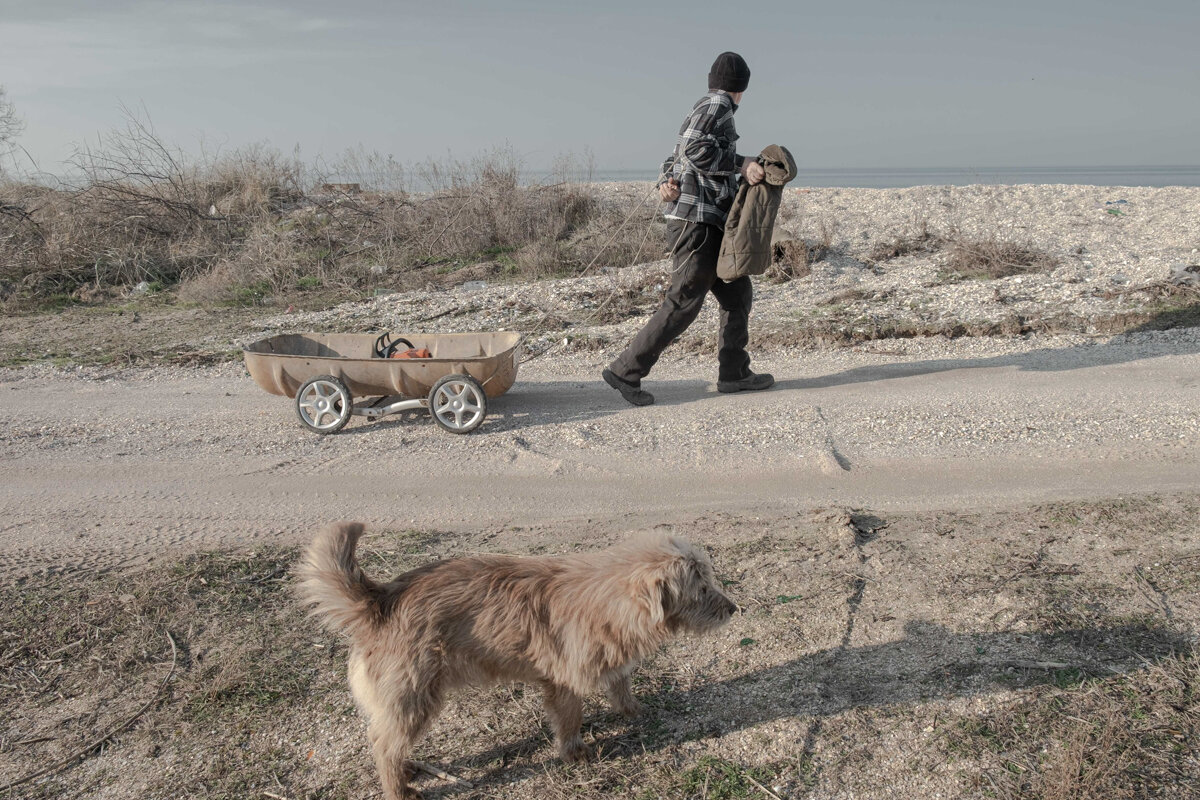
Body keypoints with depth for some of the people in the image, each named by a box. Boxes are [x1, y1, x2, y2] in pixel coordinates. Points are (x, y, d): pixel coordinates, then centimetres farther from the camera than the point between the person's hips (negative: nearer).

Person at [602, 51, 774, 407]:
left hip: (708, 223, 10)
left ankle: (734, 372, 18)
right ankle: (626, 371, -9)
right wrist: (741, 164, -15)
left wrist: (666, 185, -4)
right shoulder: (716, 104, -3)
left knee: (737, 293, 13)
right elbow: (695, 149, -20)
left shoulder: (705, 110, 24)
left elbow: (673, 160, 17)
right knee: (684, 303, -11)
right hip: (697, 219, -10)